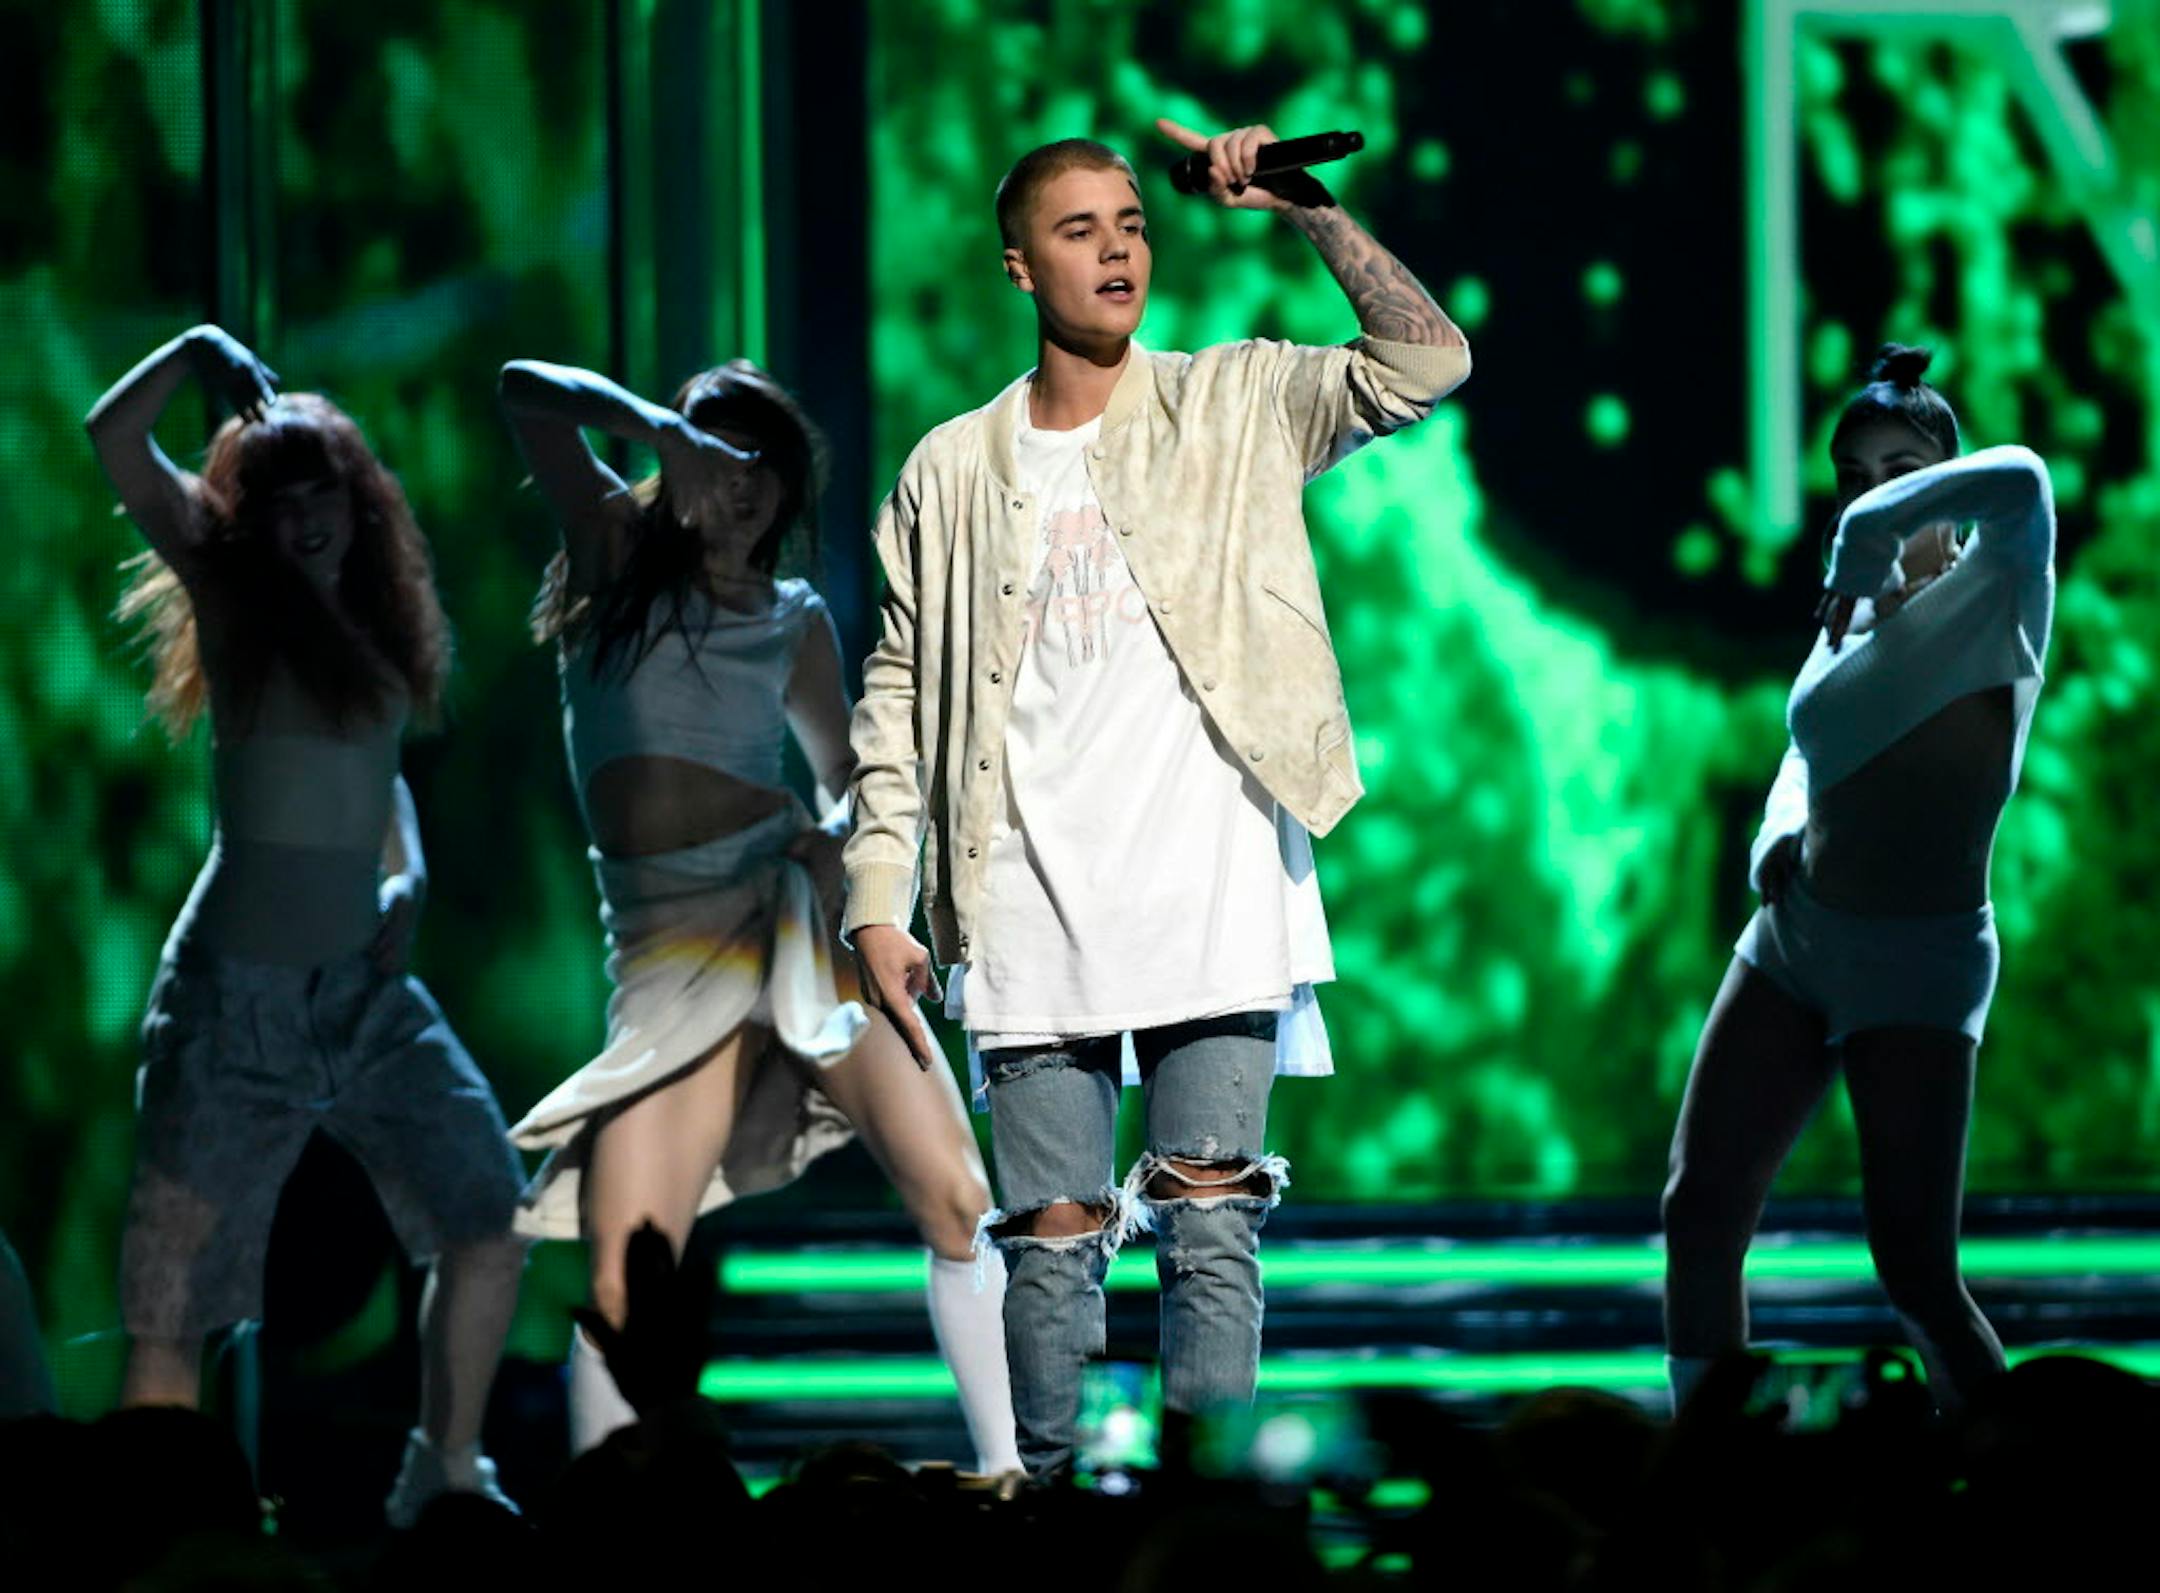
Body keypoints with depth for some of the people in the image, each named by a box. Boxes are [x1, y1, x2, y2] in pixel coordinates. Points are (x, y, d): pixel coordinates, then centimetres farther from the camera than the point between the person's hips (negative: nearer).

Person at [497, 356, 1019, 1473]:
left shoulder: (796, 622, 14)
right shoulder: (616, 549, 8)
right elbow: (526, 394, -4)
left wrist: (841, 835, 1)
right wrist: (657, 427, -18)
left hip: (796, 914, 2)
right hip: (668, 949, -2)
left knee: (956, 1201, -12)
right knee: (623, 1275, -12)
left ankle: (1007, 1477, -5)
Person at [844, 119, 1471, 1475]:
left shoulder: (1237, 407, 8)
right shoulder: (951, 473, 11)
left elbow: (1428, 363, -4)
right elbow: (898, 697, 11)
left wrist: (1310, 208, -11)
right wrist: (881, 903, 4)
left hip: (1210, 897, -1)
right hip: (1031, 916, 1)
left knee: (1211, 1232, -6)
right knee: (1050, 1244, 1)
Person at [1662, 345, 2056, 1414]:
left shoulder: (1989, 605, -11)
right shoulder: (1854, 619, 11)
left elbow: (2020, 483, -33)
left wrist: (1877, 528, -21)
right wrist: (1779, 837, 6)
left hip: (1916, 963, -7)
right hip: (1793, 939, 7)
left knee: (1919, 1277, -13)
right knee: (1699, 1217, 5)